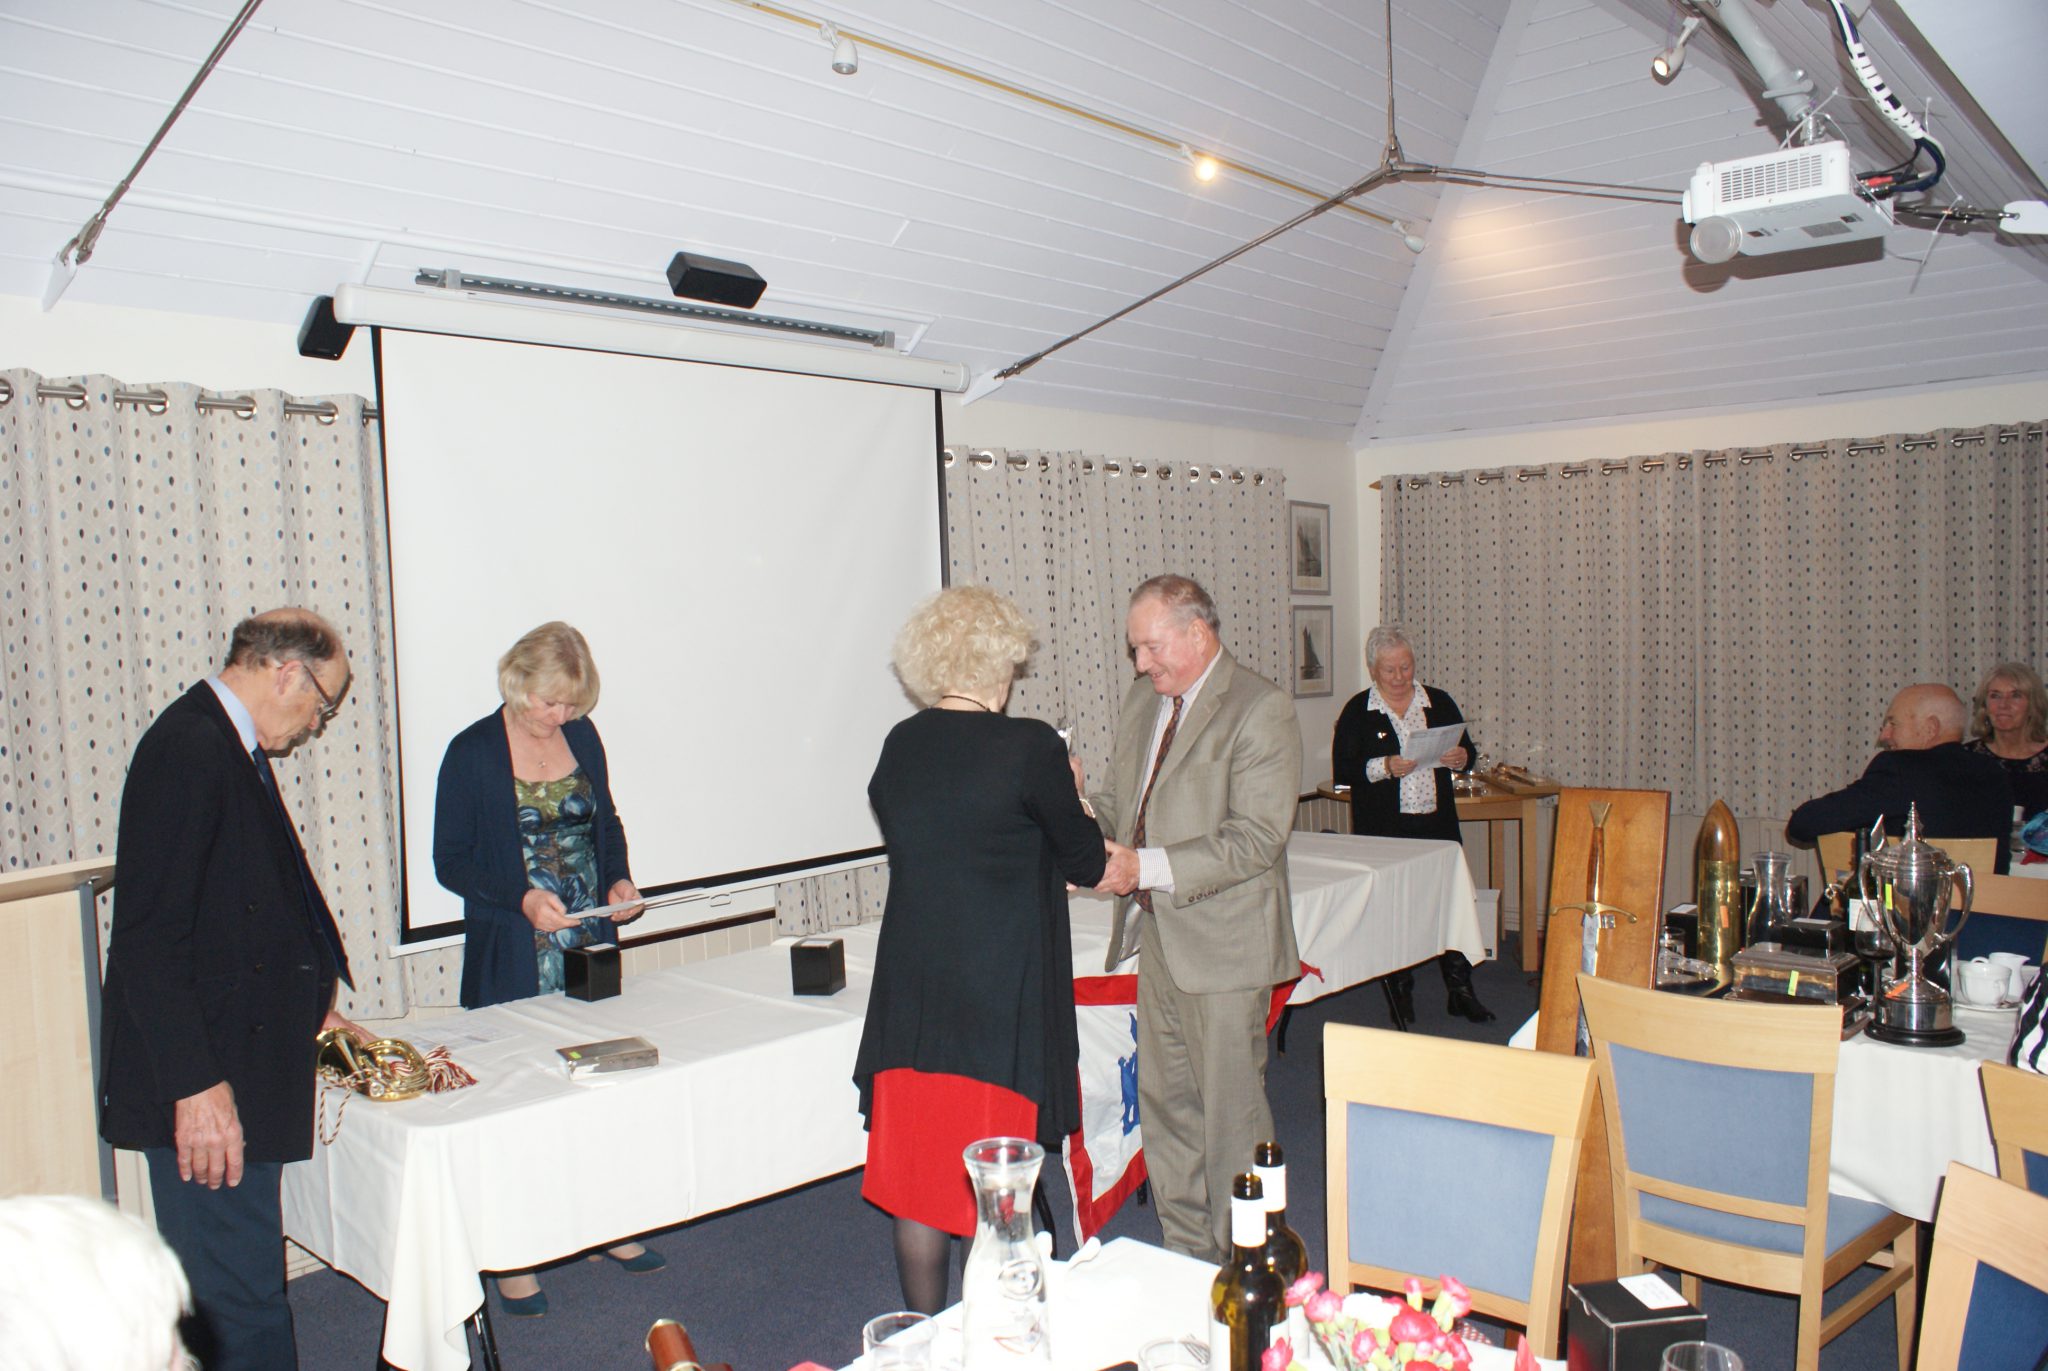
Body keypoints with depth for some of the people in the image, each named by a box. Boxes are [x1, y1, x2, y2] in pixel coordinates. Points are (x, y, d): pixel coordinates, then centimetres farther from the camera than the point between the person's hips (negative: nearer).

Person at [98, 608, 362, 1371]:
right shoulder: (189, 749, -18)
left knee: (245, 1286, 20)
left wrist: (305, 1010, 25)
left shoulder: (230, 749, 13)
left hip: (233, 1067, 10)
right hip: (205, 1087, -10)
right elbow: (148, 935, -23)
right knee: (238, 1306, -1)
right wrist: (196, 1084, -24)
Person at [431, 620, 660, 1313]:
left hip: (592, 944, 4)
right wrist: (522, 898, -20)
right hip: (514, 959, -4)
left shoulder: (582, 736, 5)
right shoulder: (473, 752, -7)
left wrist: (619, 881, -1)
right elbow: (451, 862, -6)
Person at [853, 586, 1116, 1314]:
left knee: (920, 1174, 15)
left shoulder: (898, 746, 0)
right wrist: (1072, 802, 15)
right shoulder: (1028, 747, -16)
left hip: (912, 995, 5)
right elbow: (1086, 860, -6)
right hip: (1003, 999, -5)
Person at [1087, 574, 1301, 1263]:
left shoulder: (1261, 710, -13)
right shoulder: (1142, 700, 12)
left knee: (1230, 1110, 2)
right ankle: (1185, 1255, 30)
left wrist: (1147, 866, -26)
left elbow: (1256, 838, -20)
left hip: (1223, 944, -8)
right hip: (1155, 935, 8)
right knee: (1164, 1104, 15)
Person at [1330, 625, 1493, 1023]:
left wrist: (1459, 758, -10)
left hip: (1437, 823, 2)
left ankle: (1460, 990, 13)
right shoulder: (1358, 711, 0)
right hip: (1383, 829, -2)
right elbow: (1342, 769, -6)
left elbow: (1467, 752, 13)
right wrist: (1386, 767, -20)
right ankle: (1401, 993, 18)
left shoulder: (1440, 703, 8)